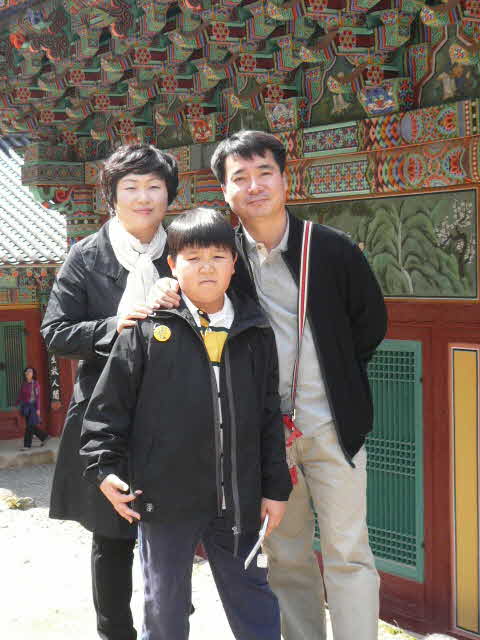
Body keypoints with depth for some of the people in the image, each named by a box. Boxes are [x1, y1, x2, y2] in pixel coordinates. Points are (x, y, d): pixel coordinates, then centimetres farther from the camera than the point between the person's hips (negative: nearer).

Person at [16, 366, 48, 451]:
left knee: (30, 426, -7)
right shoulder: (24, 384, 6)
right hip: (25, 406, 6)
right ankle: (44, 437, 29)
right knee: (32, 426, 11)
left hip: (33, 406, -6)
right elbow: (20, 395, 8)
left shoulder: (35, 384, -9)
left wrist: (38, 409, -16)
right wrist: (17, 405, 4)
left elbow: (38, 396, -12)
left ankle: (27, 445, -2)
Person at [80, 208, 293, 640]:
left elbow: (270, 415, 8)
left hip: (237, 498, 2)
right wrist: (104, 467, -5)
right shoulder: (148, 329, -5)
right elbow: (111, 402, -1)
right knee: (165, 605, 13)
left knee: (253, 598, 12)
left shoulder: (255, 333, 4)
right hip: (165, 491, -2)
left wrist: (276, 487, 8)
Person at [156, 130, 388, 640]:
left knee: (346, 552, 2)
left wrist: (338, 377, 7)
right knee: (285, 555, 12)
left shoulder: (334, 249, -5)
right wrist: (168, 290, -10)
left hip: (331, 421, -2)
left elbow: (371, 322, 7)